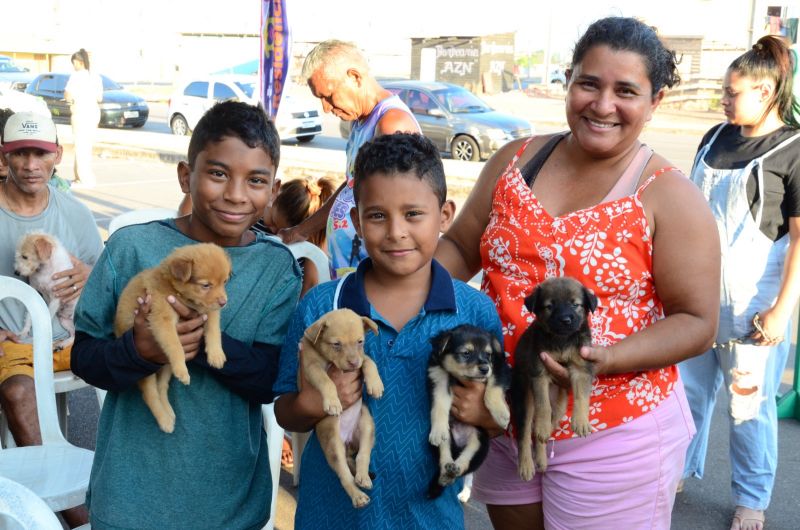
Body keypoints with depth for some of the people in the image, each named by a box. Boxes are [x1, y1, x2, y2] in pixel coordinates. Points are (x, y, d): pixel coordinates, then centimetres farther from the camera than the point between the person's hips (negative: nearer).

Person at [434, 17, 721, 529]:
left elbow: (697, 322, -10)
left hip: (613, 440, -4)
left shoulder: (670, 197, -10)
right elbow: (459, 248, 8)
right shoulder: (516, 160, 1)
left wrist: (608, 359, -26)